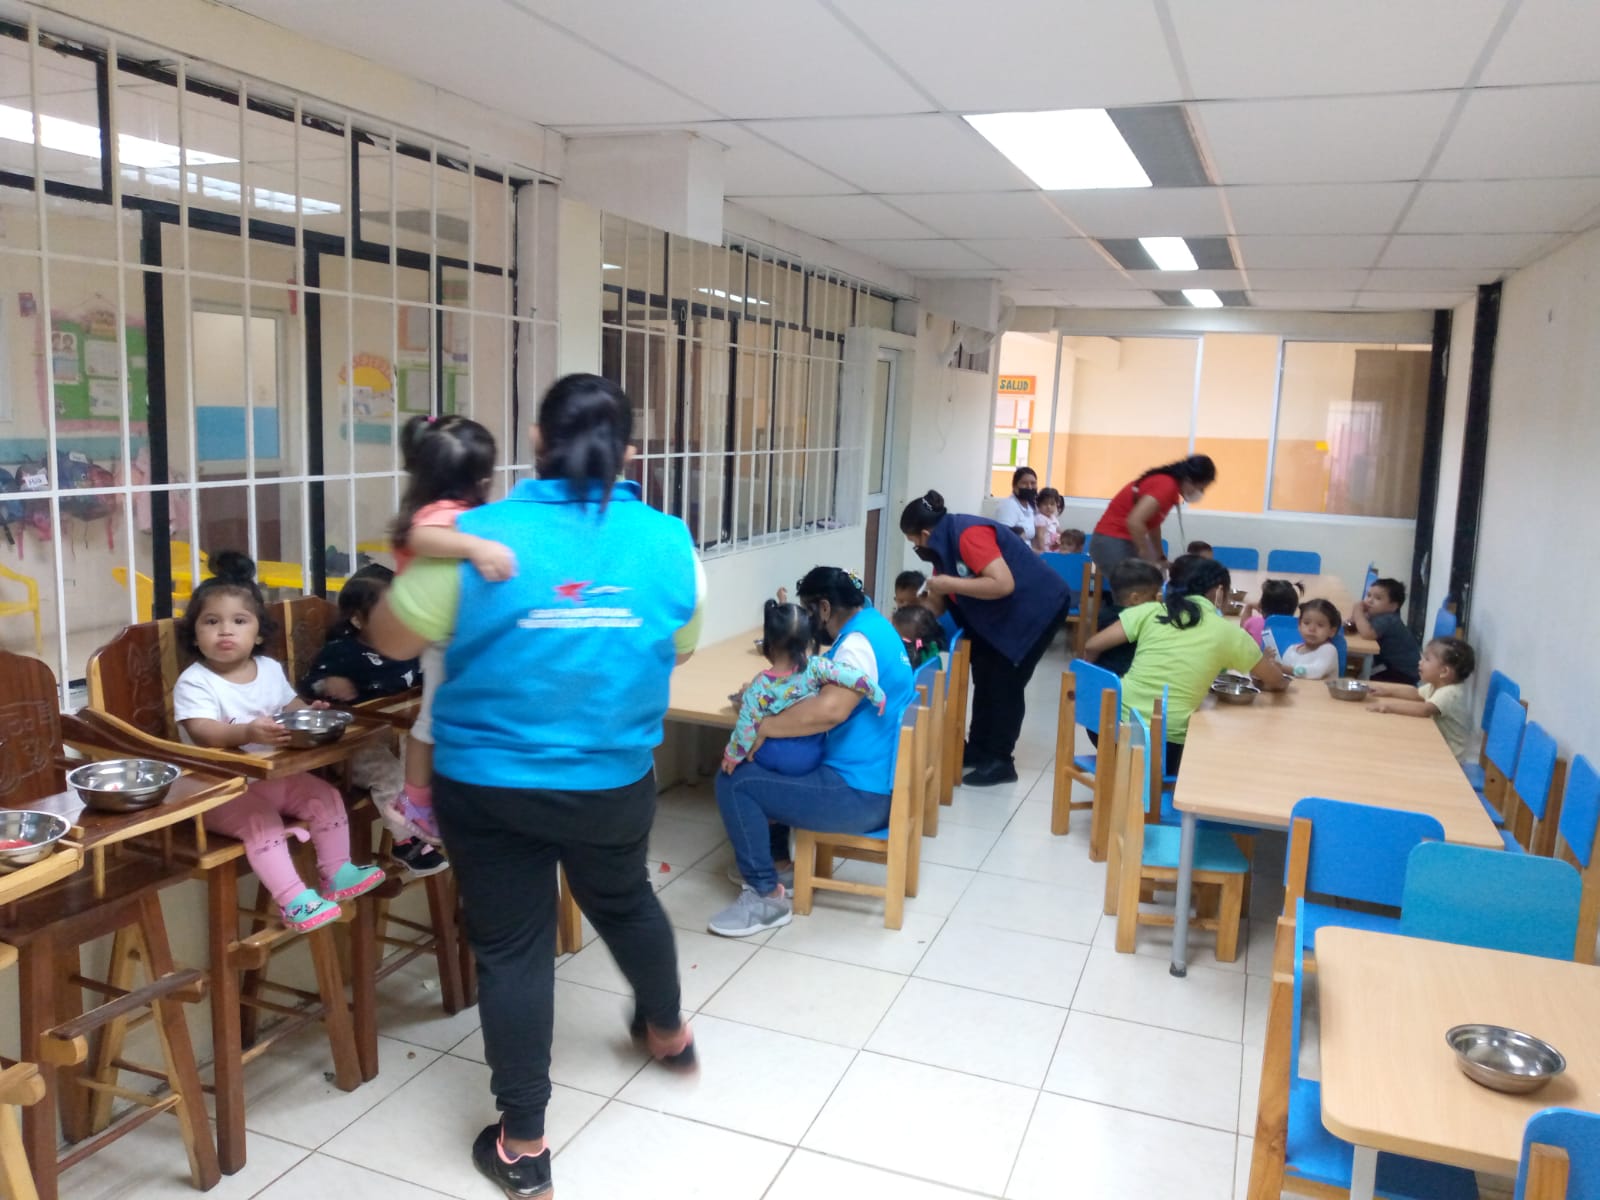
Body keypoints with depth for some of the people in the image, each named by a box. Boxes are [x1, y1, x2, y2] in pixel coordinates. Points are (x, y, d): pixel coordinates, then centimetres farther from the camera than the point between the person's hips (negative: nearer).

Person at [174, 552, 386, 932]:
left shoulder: (270, 669, 7)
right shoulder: (193, 682, -13)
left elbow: (290, 707, 17)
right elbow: (202, 732, -28)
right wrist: (247, 733, -47)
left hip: (275, 775, 7)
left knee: (325, 795, -8)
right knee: (260, 818, -30)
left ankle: (336, 873, 1)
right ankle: (293, 899, -29)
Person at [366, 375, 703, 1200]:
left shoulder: (477, 537, -15)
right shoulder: (668, 541, -8)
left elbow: (391, 641, -3)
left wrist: (422, 558, 13)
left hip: (489, 785, -2)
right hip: (615, 782, 3)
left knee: (511, 948, 11)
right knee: (625, 902, 27)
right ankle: (667, 1030, 53)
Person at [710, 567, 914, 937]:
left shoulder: (858, 643, -21)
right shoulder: (872, 623, 11)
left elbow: (830, 710, -37)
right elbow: (828, 683, 21)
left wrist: (762, 726, -25)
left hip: (861, 795, -11)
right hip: (875, 779, 11)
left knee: (733, 782, -10)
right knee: (763, 760, 25)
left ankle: (767, 896, -3)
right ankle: (777, 852, 30)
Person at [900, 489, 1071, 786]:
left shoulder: (967, 535, -26)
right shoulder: (945, 544, 4)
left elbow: (1004, 584, -35)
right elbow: (938, 600, 11)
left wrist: (952, 584, -28)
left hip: (1036, 608, -10)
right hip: (1001, 614, 10)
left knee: (1005, 683, -6)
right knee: (984, 677, 11)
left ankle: (1000, 762, 3)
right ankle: (978, 750, 22)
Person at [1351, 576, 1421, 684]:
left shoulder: (1387, 620, -27)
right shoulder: (1379, 616, 1)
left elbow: (1367, 633, -44)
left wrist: (1358, 612, -27)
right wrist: (1354, 619, -16)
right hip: (1391, 665, 9)